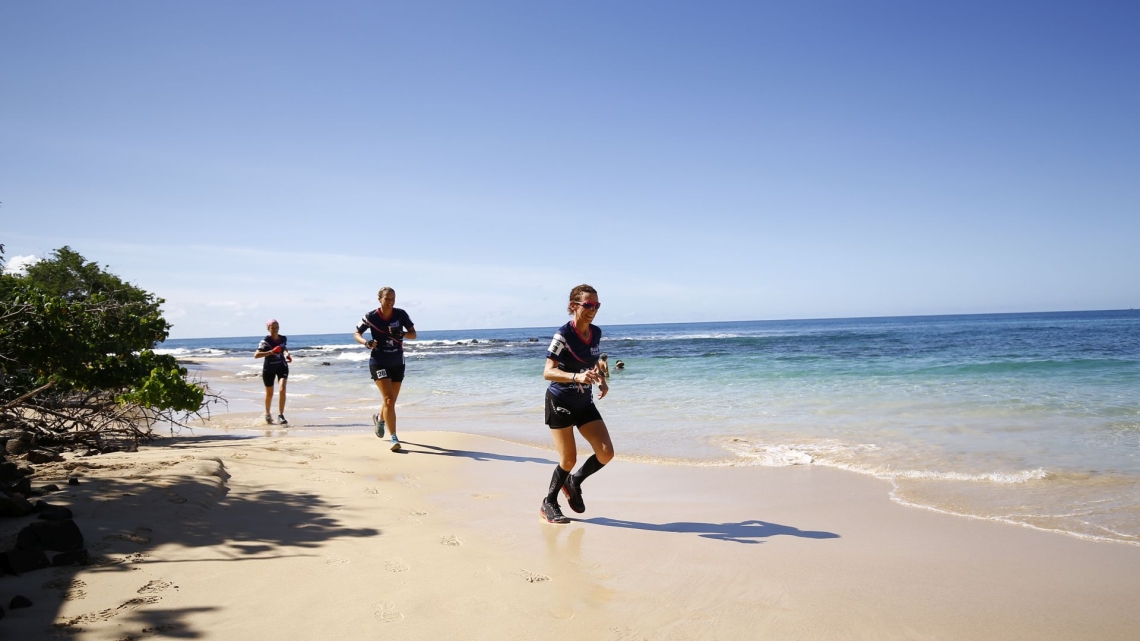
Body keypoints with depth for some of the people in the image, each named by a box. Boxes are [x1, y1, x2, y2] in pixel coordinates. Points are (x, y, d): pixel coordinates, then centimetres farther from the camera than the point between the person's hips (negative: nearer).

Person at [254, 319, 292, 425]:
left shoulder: (283, 339, -2)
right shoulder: (265, 341, -16)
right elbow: (256, 355, -28)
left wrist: (287, 354, 2)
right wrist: (270, 352, -37)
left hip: (282, 367, 2)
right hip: (269, 369, -2)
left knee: (282, 390, -18)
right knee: (269, 393, 13)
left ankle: (280, 416, -15)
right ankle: (267, 414, 38)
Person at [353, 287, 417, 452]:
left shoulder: (401, 314, -5)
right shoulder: (371, 317, -9)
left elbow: (413, 335, -2)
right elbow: (356, 334, 1)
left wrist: (401, 334, -23)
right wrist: (366, 342, -21)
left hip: (398, 363, 4)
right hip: (379, 362, -3)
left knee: (391, 400, 16)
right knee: (388, 399, -17)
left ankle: (379, 418, 50)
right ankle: (394, 439, -15)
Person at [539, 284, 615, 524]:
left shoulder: (596, 333, 2)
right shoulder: (563, 334, -18)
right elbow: (548, 372, -24)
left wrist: (602, 380, -1)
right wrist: (577, 377, -39)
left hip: (584, 403, 6)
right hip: (560, 402, -6)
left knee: (606, 453, -3)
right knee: (569, 459, -3)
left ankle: (575, 482, 24)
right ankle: (548, 504, 20)